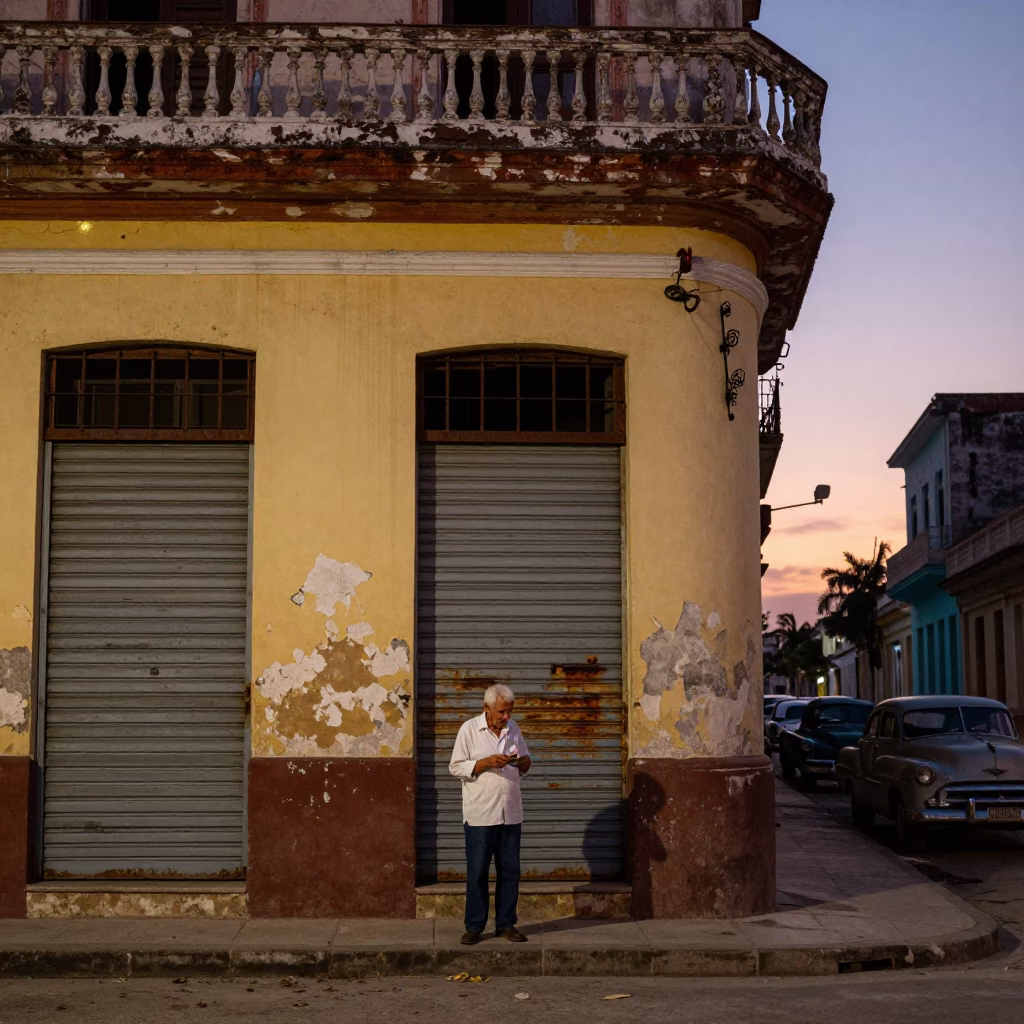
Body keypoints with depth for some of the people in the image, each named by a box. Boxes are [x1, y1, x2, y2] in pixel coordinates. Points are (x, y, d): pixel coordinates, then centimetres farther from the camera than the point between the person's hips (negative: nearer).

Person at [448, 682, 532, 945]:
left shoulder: (513, 728, 10)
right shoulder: (469, 729, -4)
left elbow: (524, 765, 19)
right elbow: (456, 767, -7)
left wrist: (523, 762, -5)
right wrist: (487, 763, -18)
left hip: (510, 814, 4)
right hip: (480, 814, -4)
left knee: (509, 871, 7)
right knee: (477, 872, 0)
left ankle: (506, 923, 16)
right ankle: (474, 926, 9)